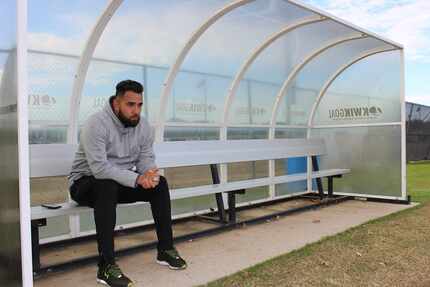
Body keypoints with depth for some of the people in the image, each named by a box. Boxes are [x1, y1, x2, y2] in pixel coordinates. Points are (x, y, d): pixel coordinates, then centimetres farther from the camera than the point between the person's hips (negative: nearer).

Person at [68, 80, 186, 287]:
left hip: (122, 183, 6)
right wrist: (136, 179, -38)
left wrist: (149, 174, -26)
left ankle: (165, 249, -2)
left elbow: (146, 159, -2)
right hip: (86, 183, -6)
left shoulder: (143, 126, -3)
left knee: (159, 183, -13)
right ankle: (106, 267, -34)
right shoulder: (97, 124, -25)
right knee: (108, 186, -38)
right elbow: (100, 168, -33)